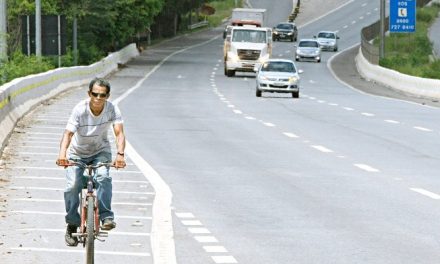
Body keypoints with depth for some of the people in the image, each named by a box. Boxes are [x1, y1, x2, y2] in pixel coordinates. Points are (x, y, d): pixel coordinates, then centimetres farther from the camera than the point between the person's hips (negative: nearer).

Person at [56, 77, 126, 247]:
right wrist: (62, 154, -53)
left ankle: (106, 217, -22)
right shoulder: (80, 110, -26)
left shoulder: (112, 109, -21)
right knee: (72, 186, -16)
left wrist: (120, 154, -48)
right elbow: (68, 133, -34)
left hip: (100, 151, 1)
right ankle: (72, 224, 2)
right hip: (77, 153, -1)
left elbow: (119, 133, -29)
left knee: (103, 177, -29)